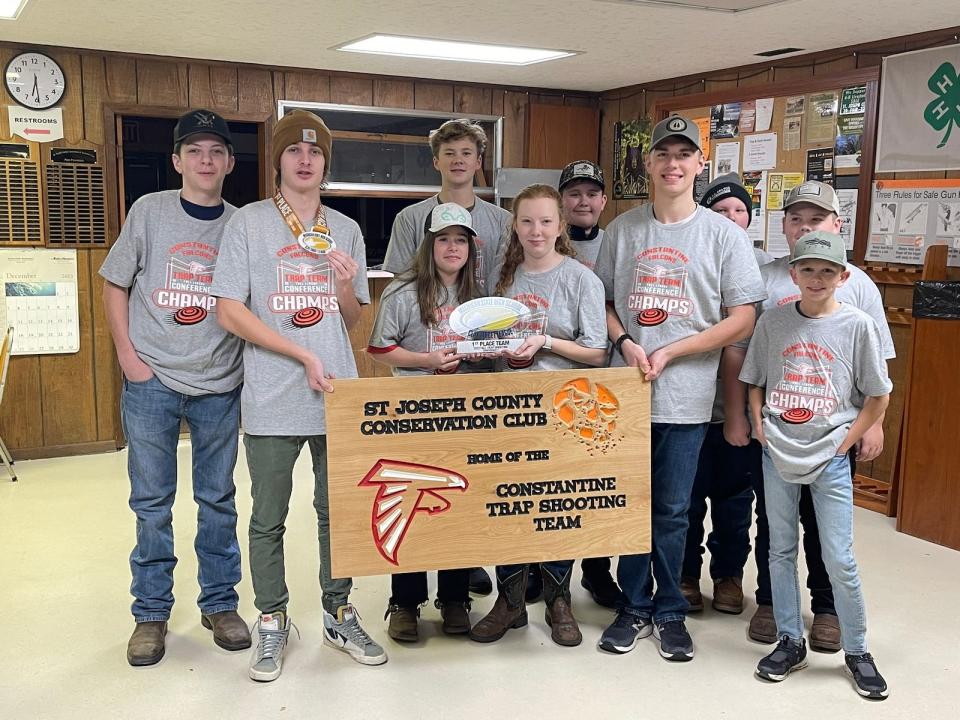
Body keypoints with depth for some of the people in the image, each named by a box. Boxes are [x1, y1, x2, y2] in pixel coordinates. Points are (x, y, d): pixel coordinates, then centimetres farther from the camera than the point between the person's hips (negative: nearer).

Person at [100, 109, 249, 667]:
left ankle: (220, 603, 26)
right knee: (152, 502, 7)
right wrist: (128, 354, -5)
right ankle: (151, 613, 22)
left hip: (220, 385, 1)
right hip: (152, 382, -1)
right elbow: (115, 285, 4)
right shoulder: (149, 211, 0)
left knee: (219, 499, 10)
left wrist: (251, 366, -1)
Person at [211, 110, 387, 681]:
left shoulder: (346, 230, 10)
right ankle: (273, 622, 25)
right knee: (269, 520, 8)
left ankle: (340, 614, 29)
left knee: (338, 511, 12)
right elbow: (231, 313, -7)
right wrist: (305, 357, -13)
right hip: (272, 399, -3)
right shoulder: (249, 223, -2)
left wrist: (347, 287, -8)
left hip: (338, 396, 3)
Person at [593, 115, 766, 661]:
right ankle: (635, 607, 27)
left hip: (686, 396, -2)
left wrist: (669, 353, -12)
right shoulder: (623, 229, 6)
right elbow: (602, 300, 11)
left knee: (672, 511, 7)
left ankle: (670, 611, 25)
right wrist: (626, 343, -9)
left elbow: (743, 319, -5)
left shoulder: (724, 234, -2)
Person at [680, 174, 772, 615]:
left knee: (735, 495, 12)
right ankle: (686, 575, 26)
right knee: (688, 495, 8)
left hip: (744, 404, 1)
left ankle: (729, 575, 30)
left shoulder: (764, 266, 2)